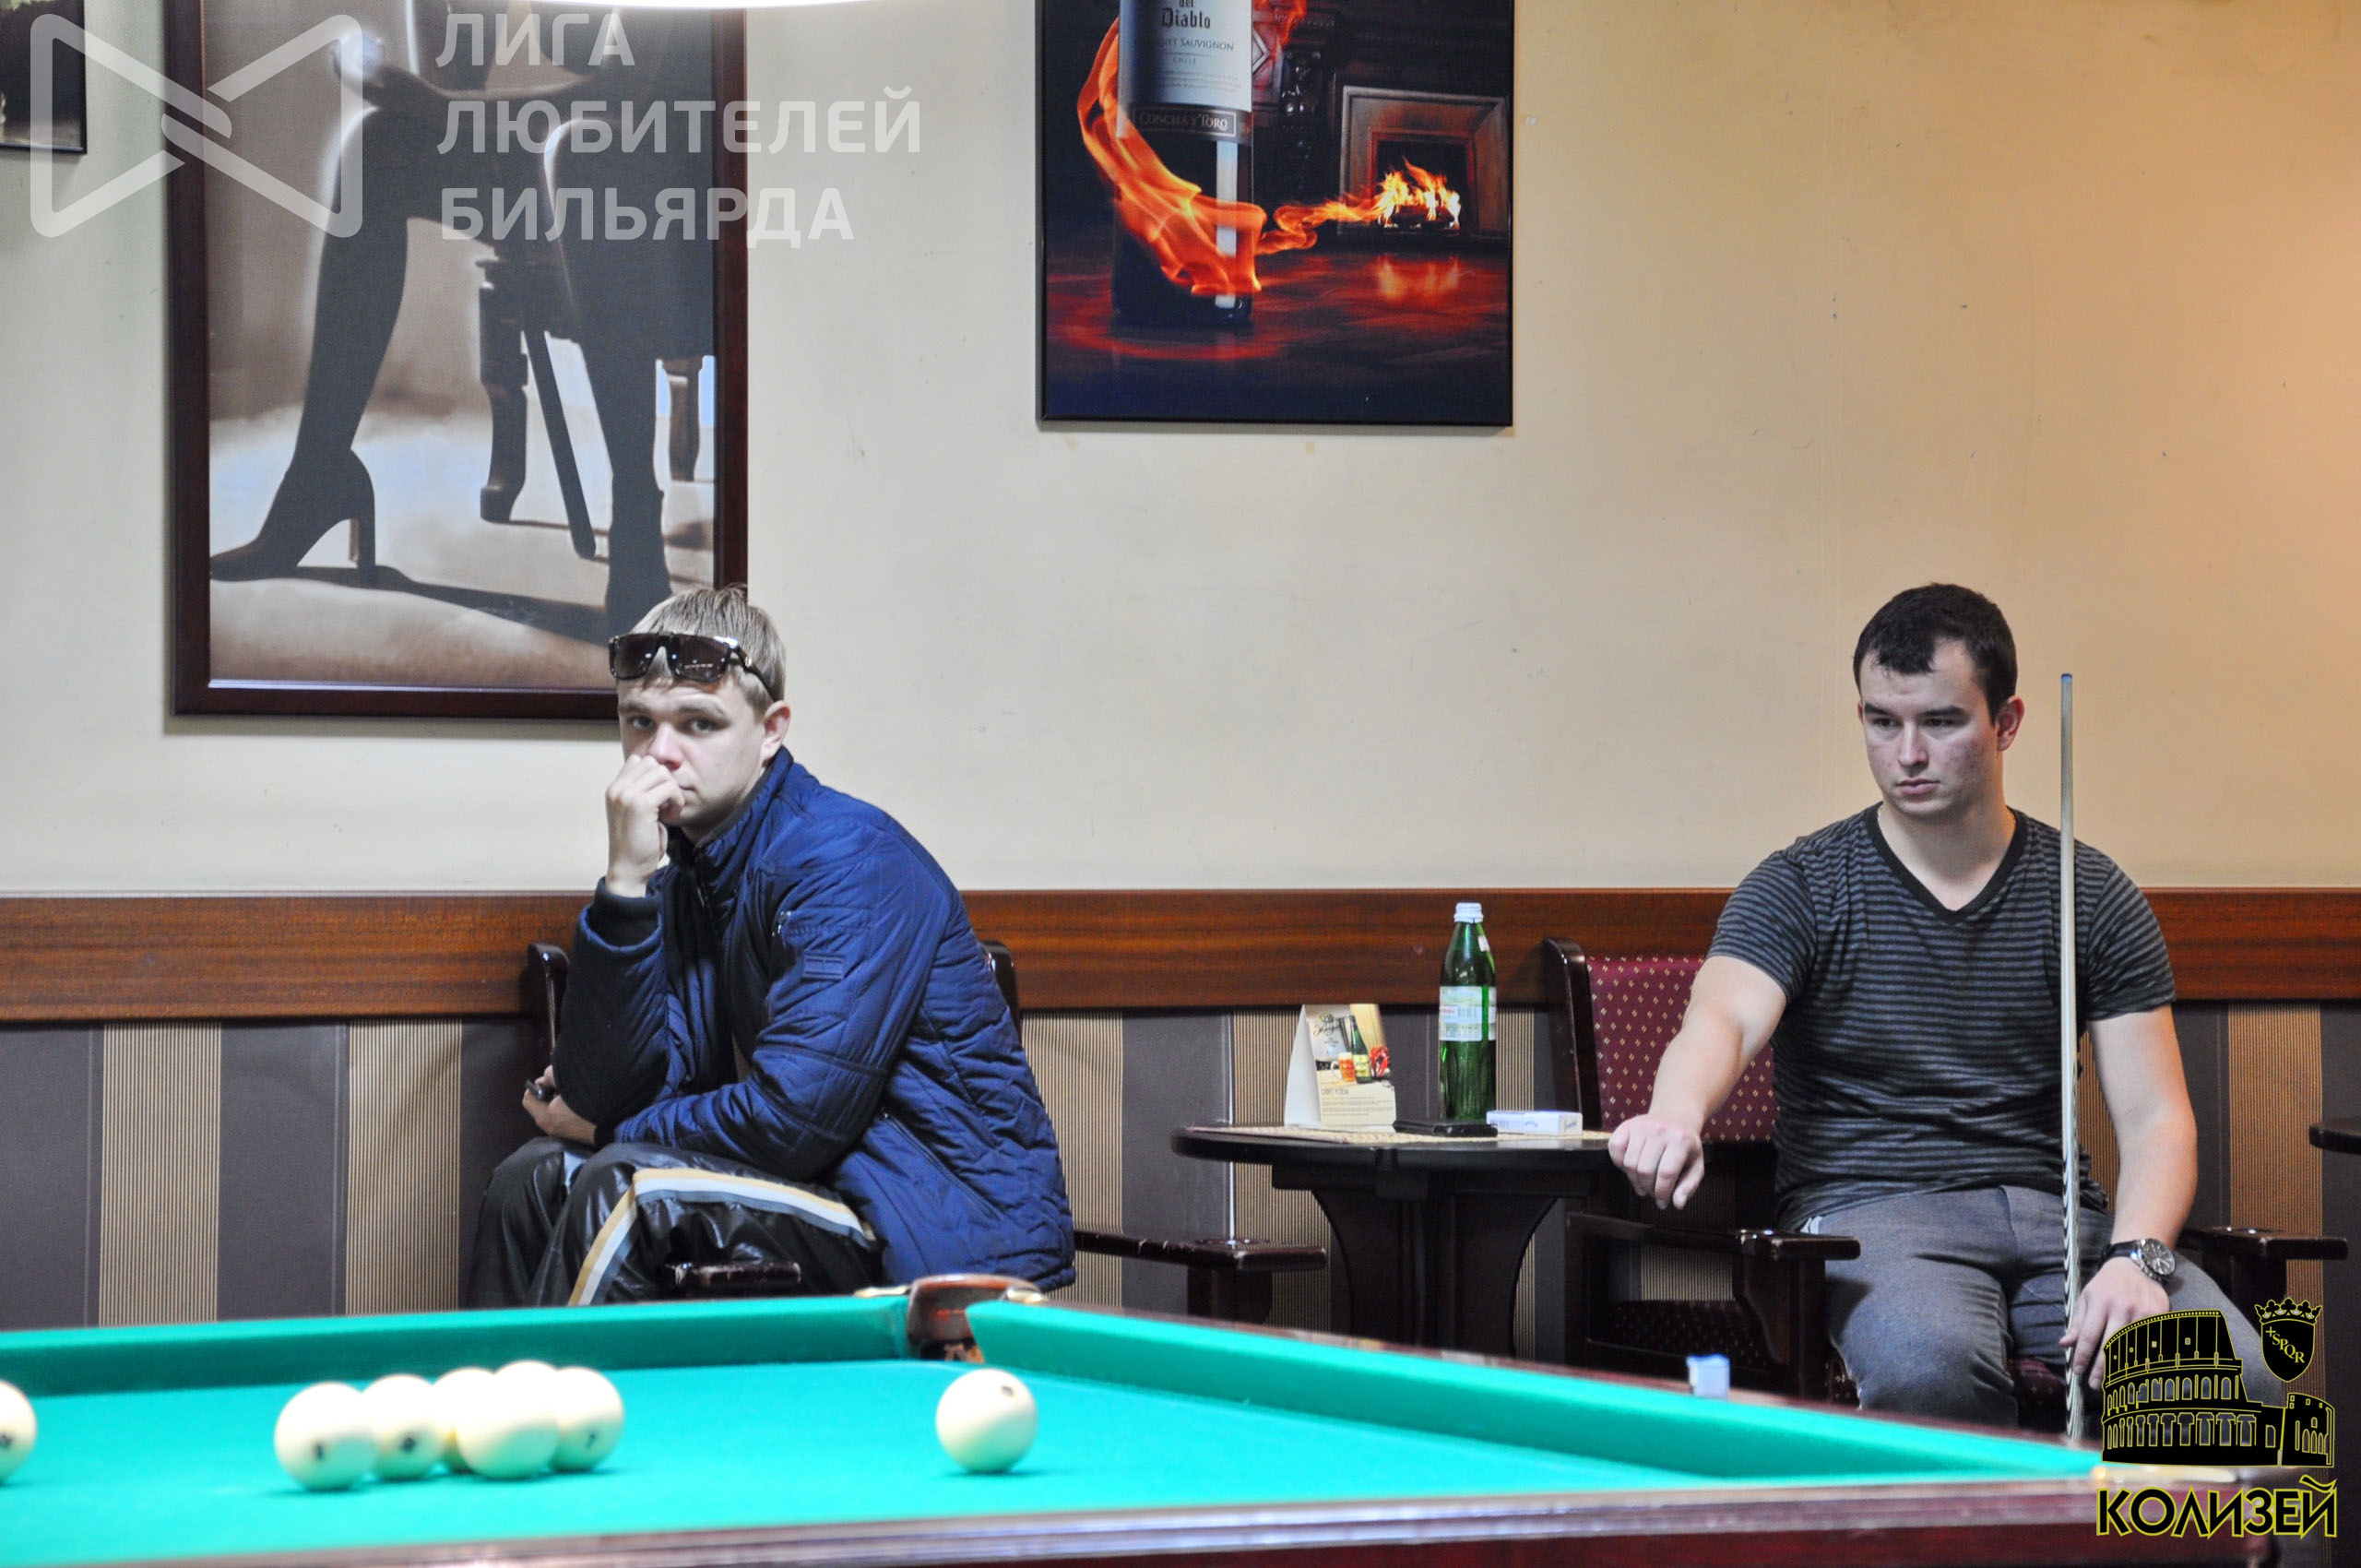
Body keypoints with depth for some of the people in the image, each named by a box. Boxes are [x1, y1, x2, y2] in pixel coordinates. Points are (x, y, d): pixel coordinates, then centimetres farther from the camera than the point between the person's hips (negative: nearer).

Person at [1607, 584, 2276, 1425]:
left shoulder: (2093, 898, 11)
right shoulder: (1802, 887, 4)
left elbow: (2156, 1119, 5)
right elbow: (1724, 1016, -17)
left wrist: (2135, 1258, -17)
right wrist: (1678, 1112, -43)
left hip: (2056, 1207, 3)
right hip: (1868, 1209, -3)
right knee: (1927, 1366, -38)